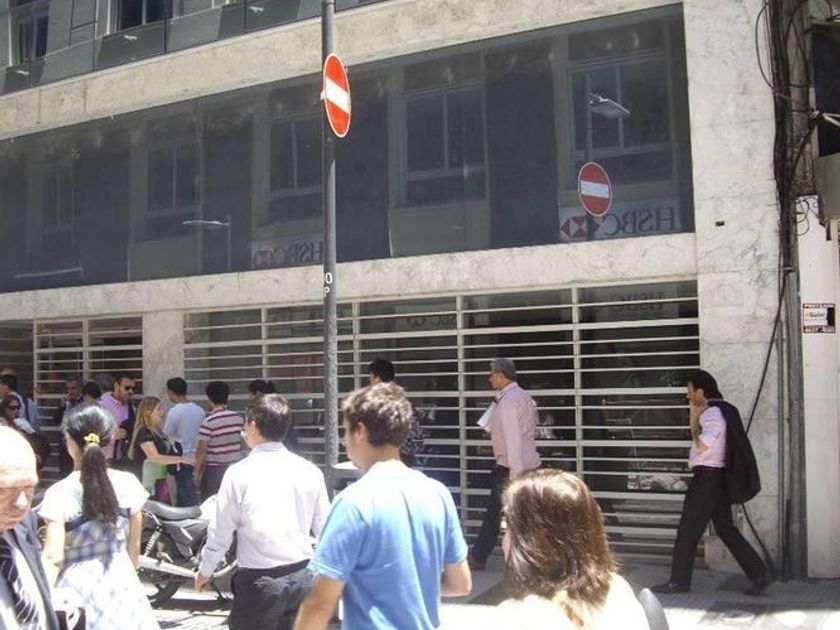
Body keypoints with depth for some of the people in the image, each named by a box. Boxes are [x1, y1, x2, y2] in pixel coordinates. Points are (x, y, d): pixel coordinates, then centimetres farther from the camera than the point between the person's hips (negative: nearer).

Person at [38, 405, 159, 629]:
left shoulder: (59, 493, -12)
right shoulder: (128, 484, -3)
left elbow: (53, 558, -15)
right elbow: (134, 546, 5)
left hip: (76, 587, -2)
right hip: (119, 582, 3)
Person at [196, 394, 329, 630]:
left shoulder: (239, 473, -10)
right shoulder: (310, 471, -1)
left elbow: (221, 531, -3)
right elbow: (324, 527, 4)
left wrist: (205, 571, 14)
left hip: (259, 582, -4)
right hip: (303, 577, 4)